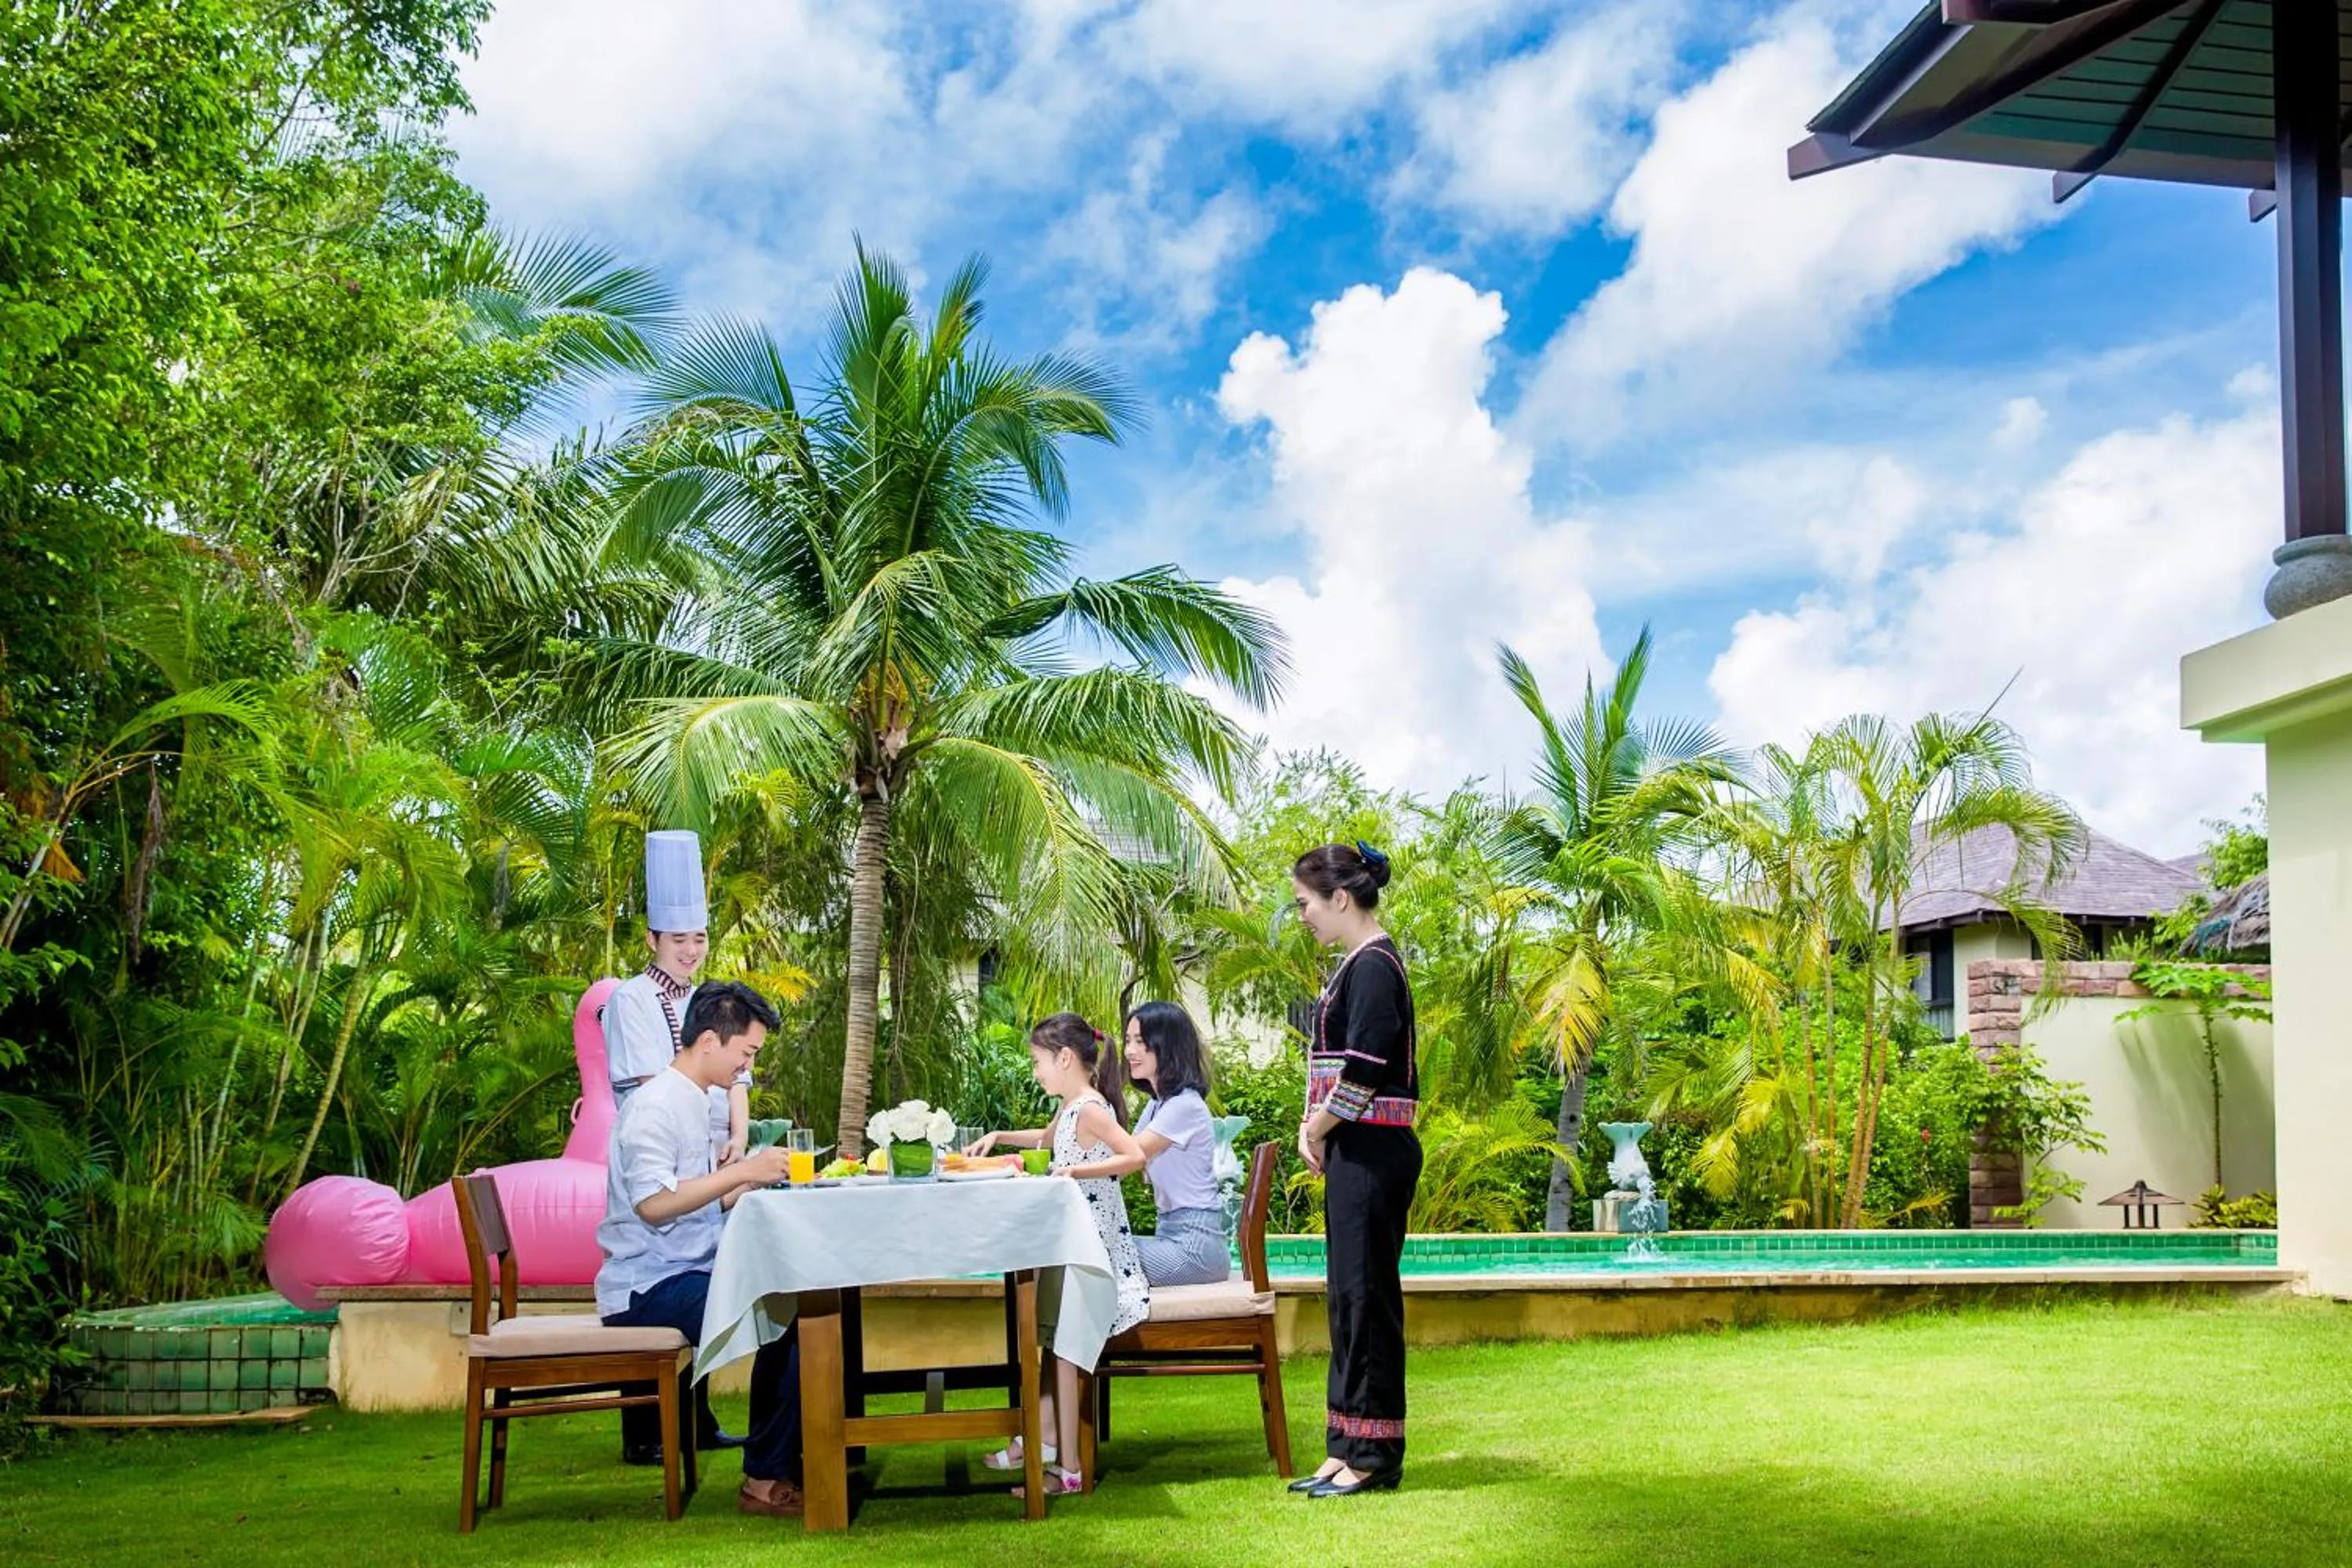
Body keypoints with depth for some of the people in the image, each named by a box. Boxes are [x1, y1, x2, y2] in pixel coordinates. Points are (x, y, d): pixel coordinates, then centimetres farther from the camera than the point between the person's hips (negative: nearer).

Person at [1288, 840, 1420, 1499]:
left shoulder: (1374, 966, -15)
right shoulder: (1358, 964, 15)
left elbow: (1365, 1069, -21)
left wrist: (1319, 1127, -7)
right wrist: (1313, 1124, 5)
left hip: (1373, 1151, -10)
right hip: (1355, 1151, 10)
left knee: (1366, 1294, -4)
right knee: (1349, 1295, 12)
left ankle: (1374, 1453, 3)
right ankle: (1349, 1448, 19)